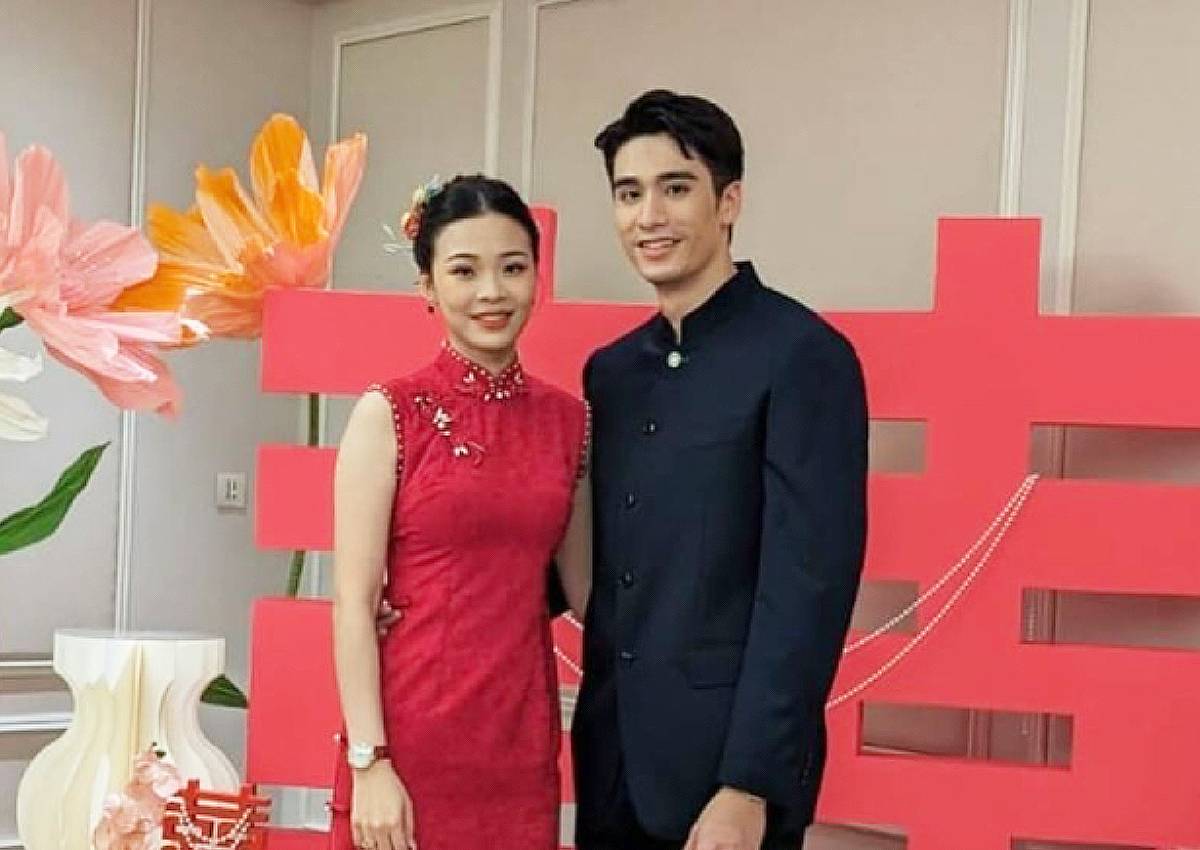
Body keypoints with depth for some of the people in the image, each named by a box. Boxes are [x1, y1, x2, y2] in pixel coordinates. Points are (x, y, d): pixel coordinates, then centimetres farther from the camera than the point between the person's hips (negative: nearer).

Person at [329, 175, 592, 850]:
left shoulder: (569, 419, 6)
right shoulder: (389, 413, -6)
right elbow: (354, 602, -9)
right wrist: (368, 762, -14)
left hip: (522, 741, 4)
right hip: (412, 736, -4)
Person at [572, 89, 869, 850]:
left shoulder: (802, 356, -11)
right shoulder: (610, 370, 10)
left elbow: (808, 583, -16)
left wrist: (749, 784, -19)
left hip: (731, 766, -6)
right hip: (611, 762, 6)